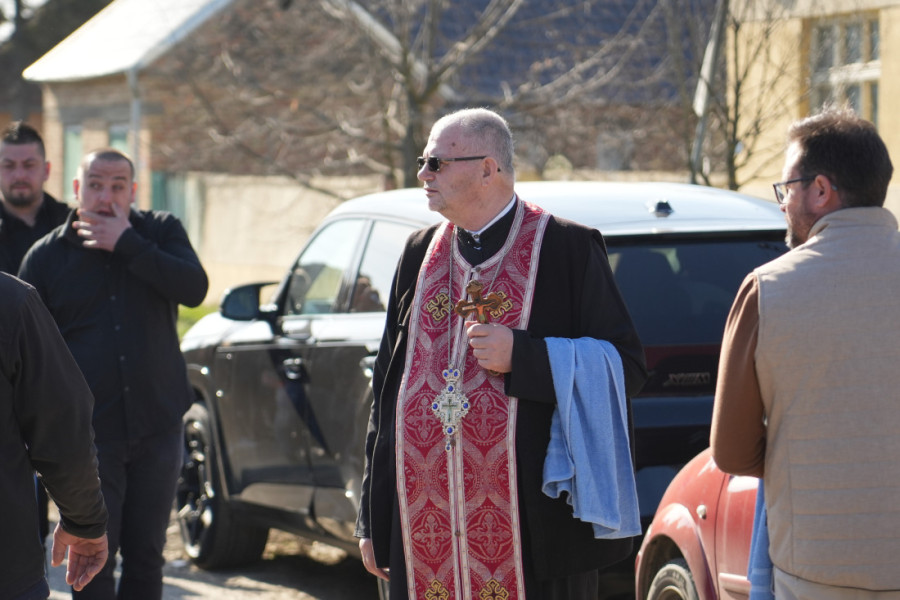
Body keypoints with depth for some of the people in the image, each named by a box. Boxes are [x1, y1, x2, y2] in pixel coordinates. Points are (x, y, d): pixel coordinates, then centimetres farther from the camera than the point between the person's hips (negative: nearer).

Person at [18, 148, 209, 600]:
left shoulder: (161, 232, 5)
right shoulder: (47, 256, 2)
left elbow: (194, 289, -15)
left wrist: (126, 244, -16)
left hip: (157, 426, 1)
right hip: (87, 435, -1)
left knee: (146, 557, 10)